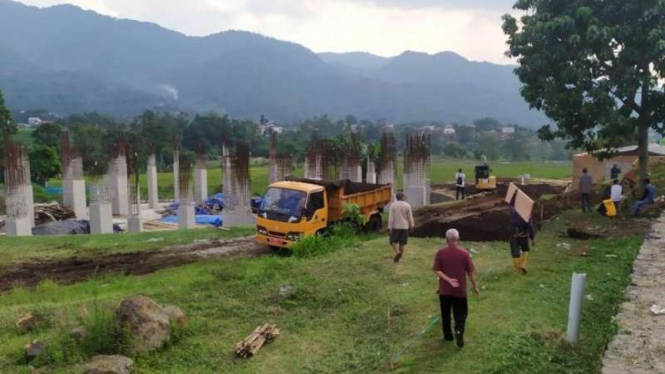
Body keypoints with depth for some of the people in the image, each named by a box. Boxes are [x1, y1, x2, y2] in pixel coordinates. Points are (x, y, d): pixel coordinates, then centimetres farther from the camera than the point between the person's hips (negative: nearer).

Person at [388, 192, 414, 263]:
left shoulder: (393, 205, -8)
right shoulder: (407, 205, -4)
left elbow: (391, 217, -11)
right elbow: (410, 217, 0)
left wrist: (389, 227, -8)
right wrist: (411, 226, 11)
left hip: (395, 226, -1)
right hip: (404, 226, 2)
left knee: (394, 241, 8)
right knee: (402, 242, 10)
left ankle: (397, 252, -16)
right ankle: (399, 257, 14)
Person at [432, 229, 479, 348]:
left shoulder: (440, 253, -9)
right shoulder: (465, 253, -10)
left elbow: (436, 270, -12)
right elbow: (471, 272, -5)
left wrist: (448, 279, -14)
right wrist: (475, 286, 5)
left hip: (444, 290, 1)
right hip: (460, 290, -1)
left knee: (446, 314, 16)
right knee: (461, 314, 9)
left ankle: (448, 335, 26)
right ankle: (459, 331, -14)